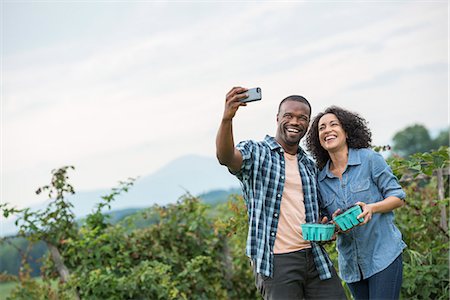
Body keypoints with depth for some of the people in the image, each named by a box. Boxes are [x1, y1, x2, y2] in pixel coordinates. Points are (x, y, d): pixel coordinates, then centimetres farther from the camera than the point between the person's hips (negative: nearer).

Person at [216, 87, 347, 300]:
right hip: (275, 262, -6)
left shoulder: (310, 166, 18)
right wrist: (227, 118, -42)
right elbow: (226, 157, -23)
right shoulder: (256, 153, -1)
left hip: (314, 257, 6)